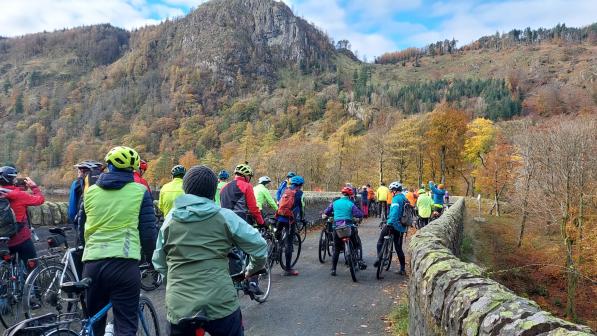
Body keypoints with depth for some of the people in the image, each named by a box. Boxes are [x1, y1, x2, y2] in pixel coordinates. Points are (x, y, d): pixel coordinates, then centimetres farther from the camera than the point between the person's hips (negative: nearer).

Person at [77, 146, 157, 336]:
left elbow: (82, 226, 22)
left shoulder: (91, 191, 10)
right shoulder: (139, 191, -1)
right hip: (125, 264, -4)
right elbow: (148, 230, -1)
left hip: (92, 262, 5)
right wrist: (149, 257, 16)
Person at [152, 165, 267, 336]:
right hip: (220, 305, -2)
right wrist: (252, 269, 19)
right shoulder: (224, 216, -3)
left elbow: (158, 263, 12)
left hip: (179, 308, 2)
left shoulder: (170, 218, 5)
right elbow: (259, 245, -1)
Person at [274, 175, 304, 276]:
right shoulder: (299, 193, 1)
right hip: (290, 219, -5)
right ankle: (288, 269, 2)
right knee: (289, 243, -1)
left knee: (277, 237, 24)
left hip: (280, 217, 5)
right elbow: (301, 207, 5)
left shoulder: (286, 191, 17)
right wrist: (302, 218, 20)